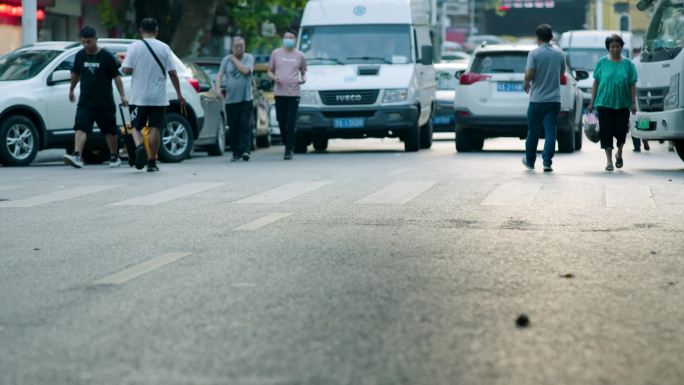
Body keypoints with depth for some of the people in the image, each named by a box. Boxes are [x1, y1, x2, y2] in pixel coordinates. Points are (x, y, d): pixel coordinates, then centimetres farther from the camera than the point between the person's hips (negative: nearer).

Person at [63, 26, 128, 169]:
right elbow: (75, 74, 20)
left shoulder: (107, 57, -6)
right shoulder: (80, 56, 5)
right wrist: (71, 90, 28)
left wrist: (122, 95, -9)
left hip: (105, 103, -2)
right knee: (81, 128, -16)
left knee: (110, 131, 9)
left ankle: (114, 157, 26)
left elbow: (116, 76, -4)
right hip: (85, 102, 2)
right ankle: (77, 156, -27)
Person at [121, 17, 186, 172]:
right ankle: (152, 162, 7)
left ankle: (139, 147, -18)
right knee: (155, 128, 7)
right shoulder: (164, 48, -1)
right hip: (158, 97, 1)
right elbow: (172, 73, -1)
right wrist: (179, 94, 7)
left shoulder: (134, 47, -5)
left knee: (136, 127, 11)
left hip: (139, 97, -1)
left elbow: (127, 69, -10)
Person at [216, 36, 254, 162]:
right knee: (233, 128, 3)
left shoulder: (249, 58, 3)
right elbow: (220, 74, 3)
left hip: (246, 99, -2)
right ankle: (236, 153, 10)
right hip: (231, 100, 2)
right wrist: (218, 88, -14)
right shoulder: (226, 60, 10)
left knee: (245, 125, -11)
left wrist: (235, 60, -3)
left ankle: (245, 150, -15)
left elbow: (245, 70, -14)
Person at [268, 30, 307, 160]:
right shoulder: (276, 53, 10)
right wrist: (274, 77, -7)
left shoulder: (300, 56, 10)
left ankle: (289, 150, -7)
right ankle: (288, 145, 22)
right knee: (282, 122, 3)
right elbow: (269, 71, 15)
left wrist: (303, 79, -3)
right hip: (279, 93, 1)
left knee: (291, 123, -7)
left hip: (294, 93, -1)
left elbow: (303, 71, 20)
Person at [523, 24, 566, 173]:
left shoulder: (534, 54, -9)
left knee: (533, 132, 11)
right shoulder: (559, 54, 4)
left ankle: (530, 161, 24)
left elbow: (529, 75, -16)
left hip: (537, 99, -2)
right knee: (551, 131, 0)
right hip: (554, 99, 2)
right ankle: (547, 162, -7)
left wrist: (527, 83, 4)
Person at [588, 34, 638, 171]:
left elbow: (632, 85, 5)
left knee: (621, 130, -1)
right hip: (604, 103, 0)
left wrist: (633, 103, -1)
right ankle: (609, 160, 6)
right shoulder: (602, 63, 3)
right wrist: (592, 102, 4)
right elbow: (596, 83, 6)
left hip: (622, 104, 0)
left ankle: (619, 154, 28)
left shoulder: (628, 64, 4)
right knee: (606, 131, -2)